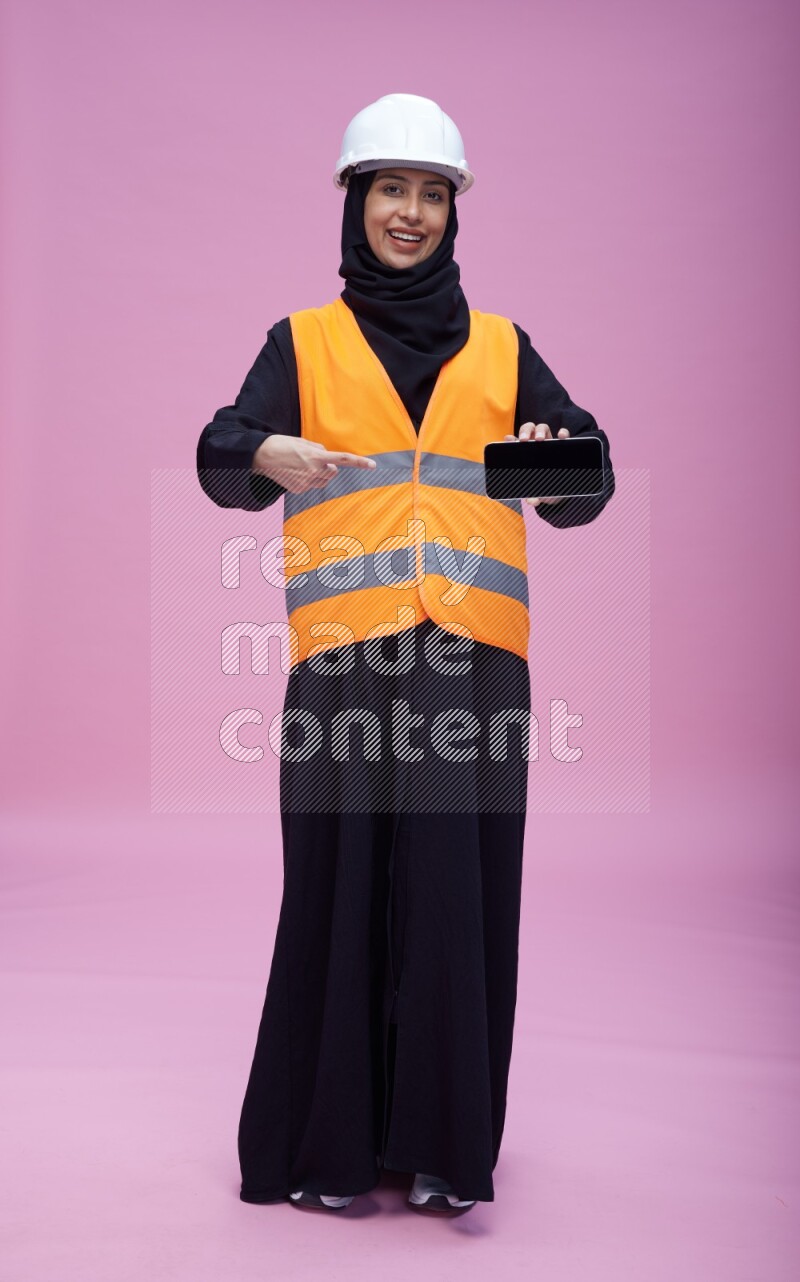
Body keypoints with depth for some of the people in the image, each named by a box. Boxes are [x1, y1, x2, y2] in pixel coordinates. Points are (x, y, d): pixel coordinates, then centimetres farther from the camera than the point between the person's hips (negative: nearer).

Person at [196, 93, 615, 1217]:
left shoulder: (502, 346, 17)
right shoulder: (303, 342, 13)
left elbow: (584, 486, 7)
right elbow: (223, 459, -3)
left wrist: (559, 466, -16)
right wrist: (266, 457, -26)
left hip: (474, 658, 2)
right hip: (345, 659, -1)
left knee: (461, 893, 0)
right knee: (341, 889, -1)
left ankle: (444, 1144, 13)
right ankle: (325, 1139, 14)